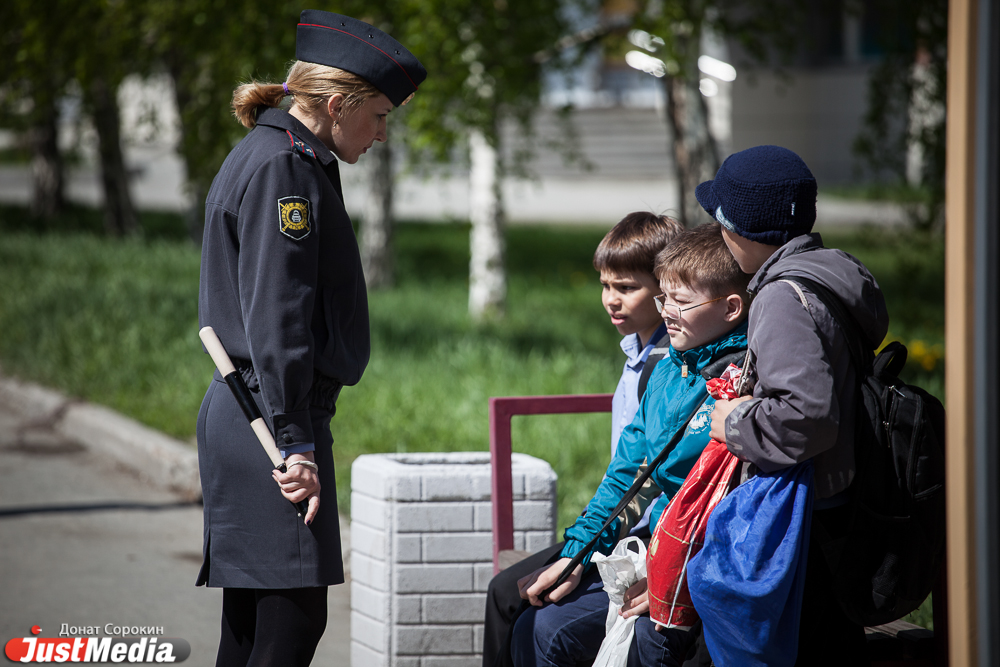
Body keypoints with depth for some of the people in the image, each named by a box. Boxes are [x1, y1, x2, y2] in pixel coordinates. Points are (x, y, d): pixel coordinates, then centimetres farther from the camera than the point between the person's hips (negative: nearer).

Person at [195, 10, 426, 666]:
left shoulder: (278, 159, 20)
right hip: (268, 415, -11)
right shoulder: (284, 169, -12)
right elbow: (275, 317, -19)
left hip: (244, 415, 11)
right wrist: (295, 440, -22)